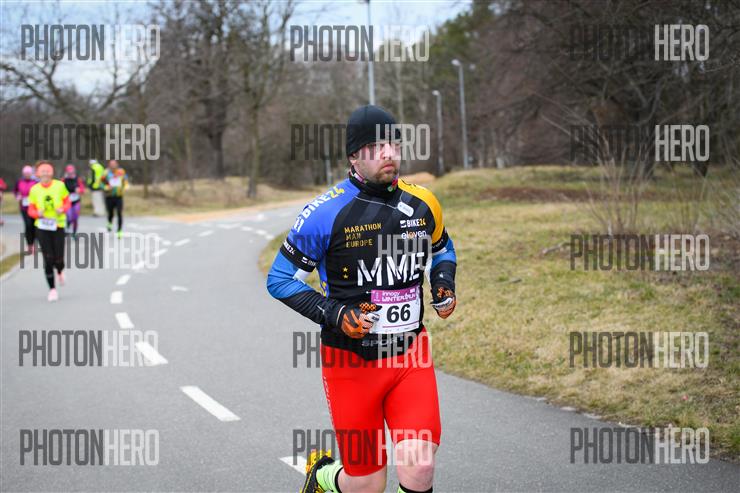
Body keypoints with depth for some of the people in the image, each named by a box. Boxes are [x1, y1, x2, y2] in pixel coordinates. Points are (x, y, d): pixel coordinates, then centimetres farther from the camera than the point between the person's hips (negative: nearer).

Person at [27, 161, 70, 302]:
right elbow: (31, 210, 4)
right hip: (42, 227, 0)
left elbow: (67, 202, 6)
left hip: (58, 226, 0)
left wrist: (62, 209, -15)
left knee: (59, 260, -3)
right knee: (48, 259, -4)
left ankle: (60, 272, 36)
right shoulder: (34, 190, -1)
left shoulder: (60, 186, -3)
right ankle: (52, 289, 10)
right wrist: (38, 213, -18)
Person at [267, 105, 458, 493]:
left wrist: (444, 285, 3)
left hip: (410, 355, 3)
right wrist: (333, 315, -17)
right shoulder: (327, 212, -12)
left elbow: (443, 249, 24)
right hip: (351, 359, -3)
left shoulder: (422, 203, 2)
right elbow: (280, 278, -5)